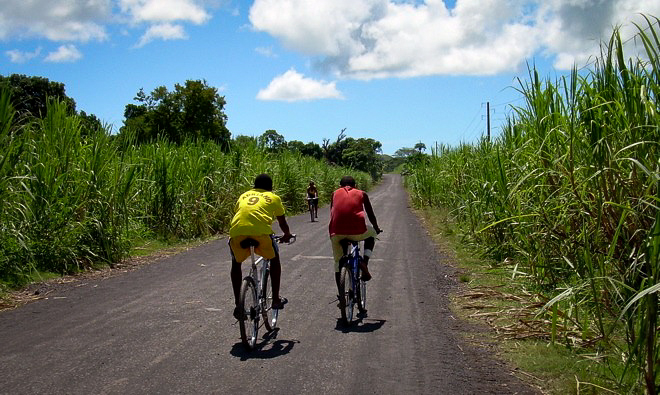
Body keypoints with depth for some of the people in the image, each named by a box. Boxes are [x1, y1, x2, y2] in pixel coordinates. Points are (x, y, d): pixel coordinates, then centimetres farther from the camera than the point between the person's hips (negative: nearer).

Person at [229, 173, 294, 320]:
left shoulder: (244, 196, 31)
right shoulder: (274, 198, 24)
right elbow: (282, 222, 35)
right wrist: (287, 235, 56)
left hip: (237, 231, 2)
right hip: (261, 232, -2)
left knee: (236, 263, 28)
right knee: (274, 259, 26)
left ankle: (238, 304, 21)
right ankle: (276, 299, 26)